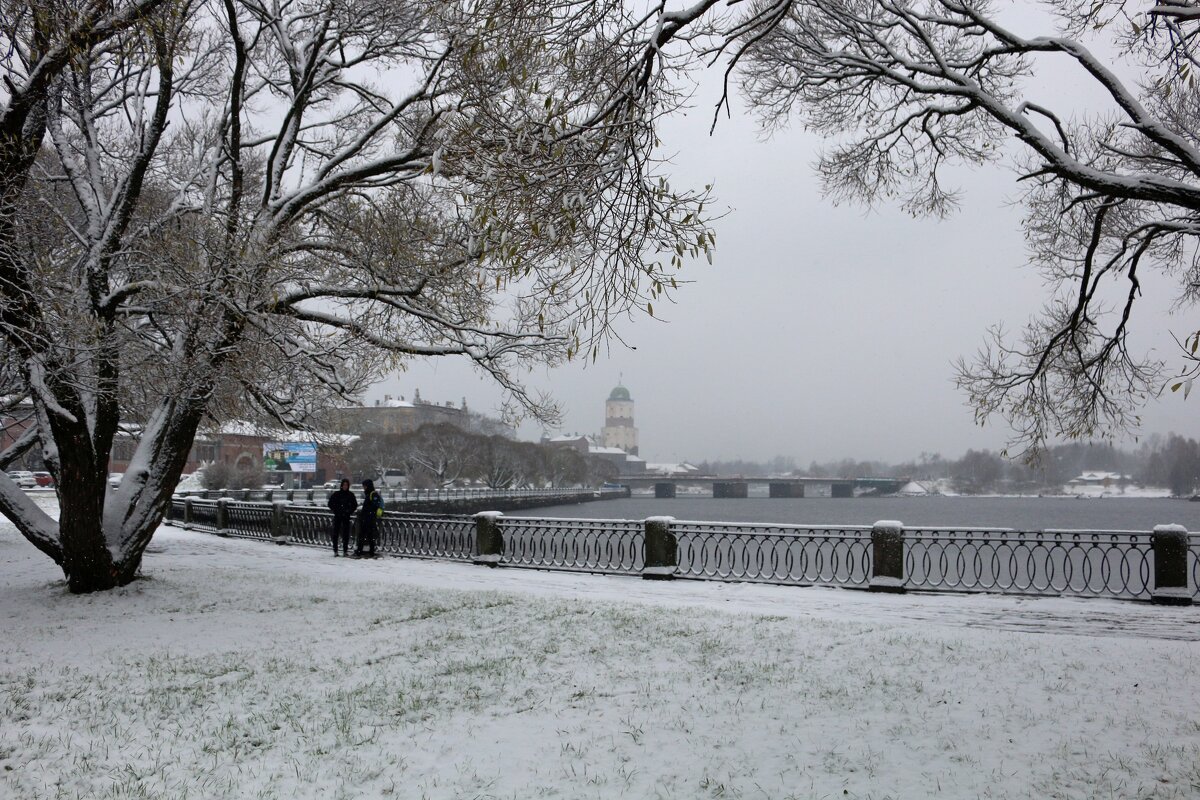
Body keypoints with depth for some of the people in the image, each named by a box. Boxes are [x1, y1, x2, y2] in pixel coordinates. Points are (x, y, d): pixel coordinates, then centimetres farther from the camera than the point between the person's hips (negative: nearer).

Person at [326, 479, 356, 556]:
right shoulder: (336, 494, 0)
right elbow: (330, 503, 5)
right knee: (336, 533, -2)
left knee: (346, 534, 1)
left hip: (346, 517, 1)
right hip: (337, 517, -1)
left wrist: (350, 511, -1)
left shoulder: (350, 495, 4)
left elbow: (355, 505, 12)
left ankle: (345, 550, 7)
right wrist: (335, 511, -3)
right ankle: (335, 550, 4)